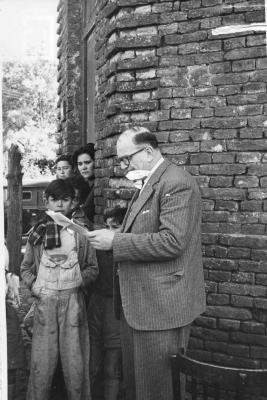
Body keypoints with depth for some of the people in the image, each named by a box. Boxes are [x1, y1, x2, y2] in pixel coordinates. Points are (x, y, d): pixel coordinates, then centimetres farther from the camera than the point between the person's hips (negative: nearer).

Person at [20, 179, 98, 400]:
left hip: (73, 300, -1)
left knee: (75, 362, 2)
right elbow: (25, 268, 14)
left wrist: (79, 280, -9)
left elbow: (92, 268, 7)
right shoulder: (37, 232, 6)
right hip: (44, 301, 1)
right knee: (42, 361, 3)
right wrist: (34, 285, -2)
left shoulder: (81, 232, 3)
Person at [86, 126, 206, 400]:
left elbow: (172, 241, -24)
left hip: (159, 303, -9)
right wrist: (113, 238, 7)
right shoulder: (146, 184, 16)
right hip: (135, 302, 10)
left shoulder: (176, 182, -15)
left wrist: (116, 241, -20)